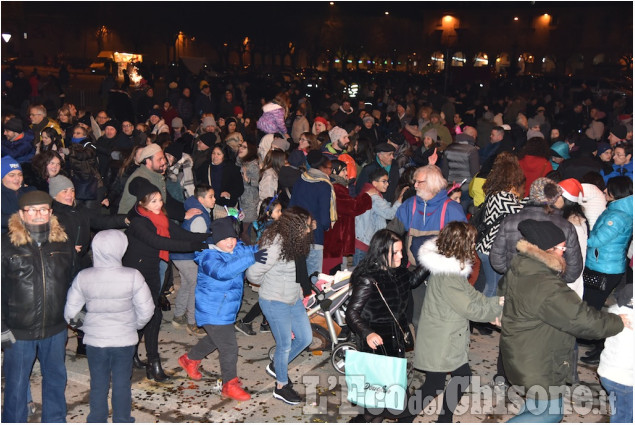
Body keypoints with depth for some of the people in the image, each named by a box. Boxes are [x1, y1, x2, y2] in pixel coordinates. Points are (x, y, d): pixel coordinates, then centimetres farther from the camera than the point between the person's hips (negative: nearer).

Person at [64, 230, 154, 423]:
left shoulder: (83, 277, -12)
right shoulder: (132, 276, -18)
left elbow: (70, 313, -4)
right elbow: (146, 310, -12)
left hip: (94, 340, 1)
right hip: (124, 340, -1)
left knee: (98, 384, 17)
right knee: (122, 384, 15)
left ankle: (97, 420, 29)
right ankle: (122, 419, 27)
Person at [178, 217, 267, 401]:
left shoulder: (237, 249, 0)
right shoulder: (209, 257, -27)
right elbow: (222, 271, -44)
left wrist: (262, 248, -19)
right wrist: (251, 258, -50)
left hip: (227, 309, 9)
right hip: (213, 312, -9)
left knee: (214, 340, 28)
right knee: (229, 348, -5)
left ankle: (190, 359, 51)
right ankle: (230, 385, 12)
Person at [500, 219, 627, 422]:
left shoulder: (517, 269, -3)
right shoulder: (547, 289, -33)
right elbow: (583, 320, -28)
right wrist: (618, 322, -12)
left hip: (517, 355, 9)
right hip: (537, 366, -9)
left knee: (536, 403, 26)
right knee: (550, 411, 8)